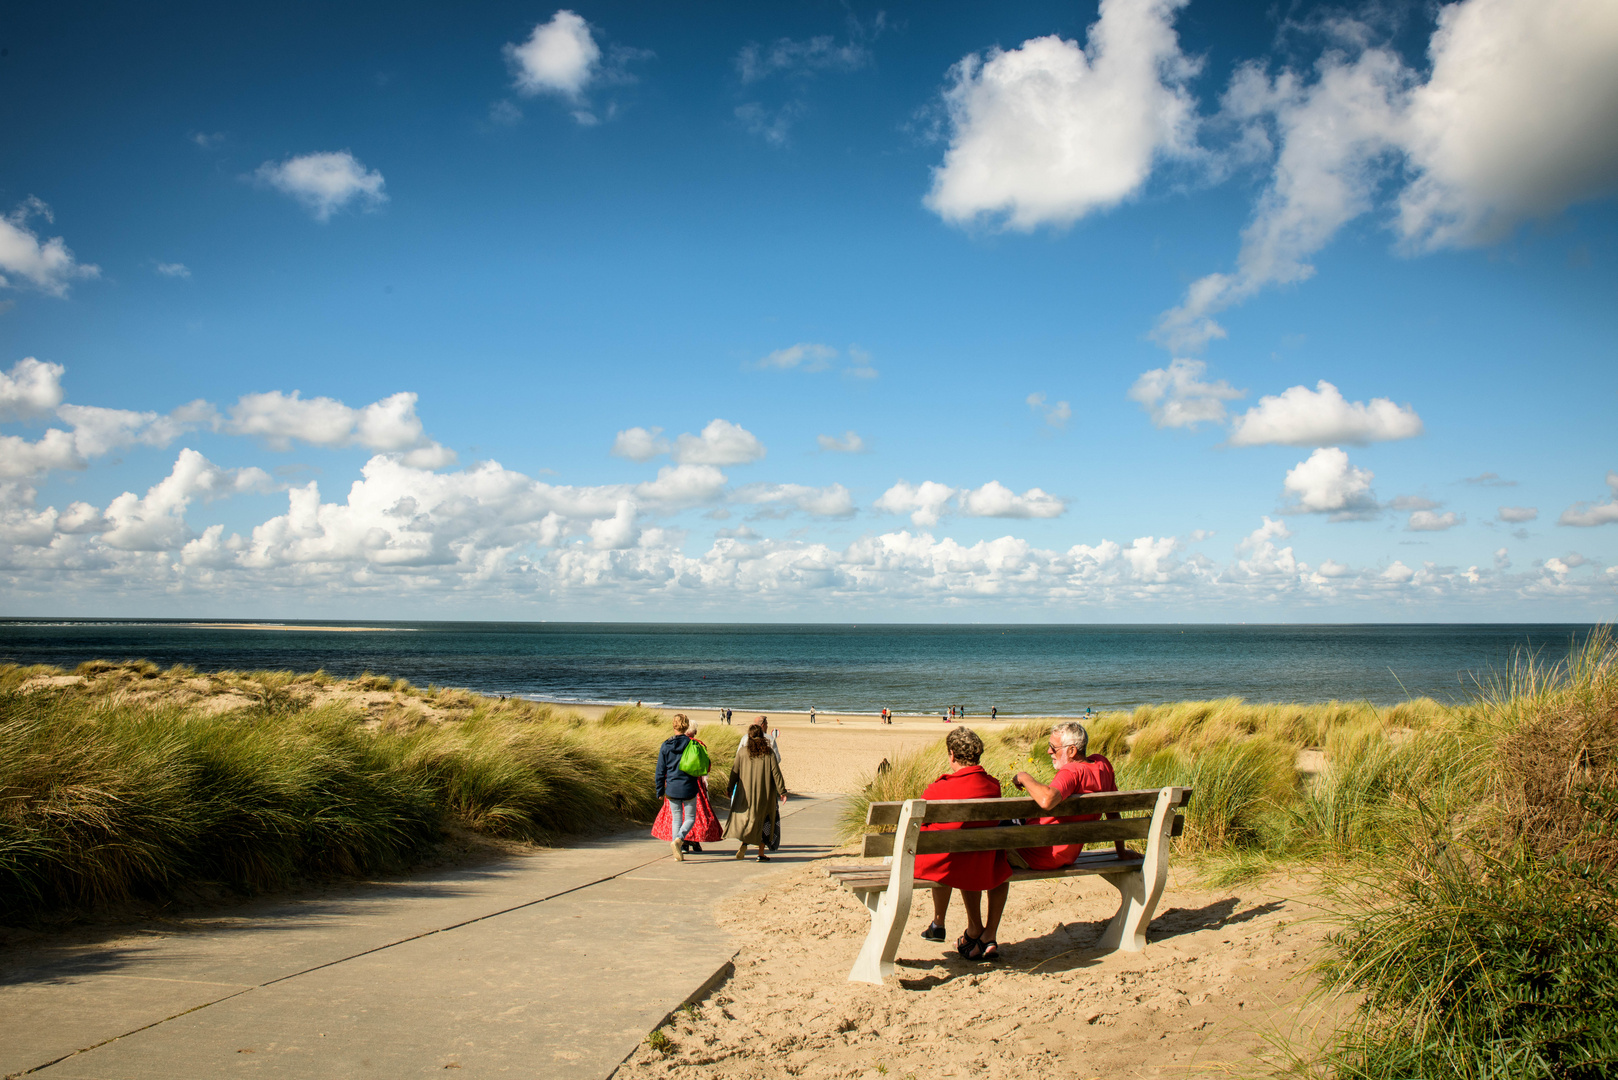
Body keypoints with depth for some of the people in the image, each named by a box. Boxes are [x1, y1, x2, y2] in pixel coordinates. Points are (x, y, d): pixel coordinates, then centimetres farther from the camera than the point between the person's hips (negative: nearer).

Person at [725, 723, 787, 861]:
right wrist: (782, 791, -1)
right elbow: (776, 773, -5)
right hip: (764, 793, 0)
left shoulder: (742, 751, -1)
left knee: (744, 818, 10)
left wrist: (730, 789, 12)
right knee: (761, 820, 9)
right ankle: (761, 853, 8)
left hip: (746, 792, 0)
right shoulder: (768, 752, -3)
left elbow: (735, 771, 2)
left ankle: (744, 843, -16)